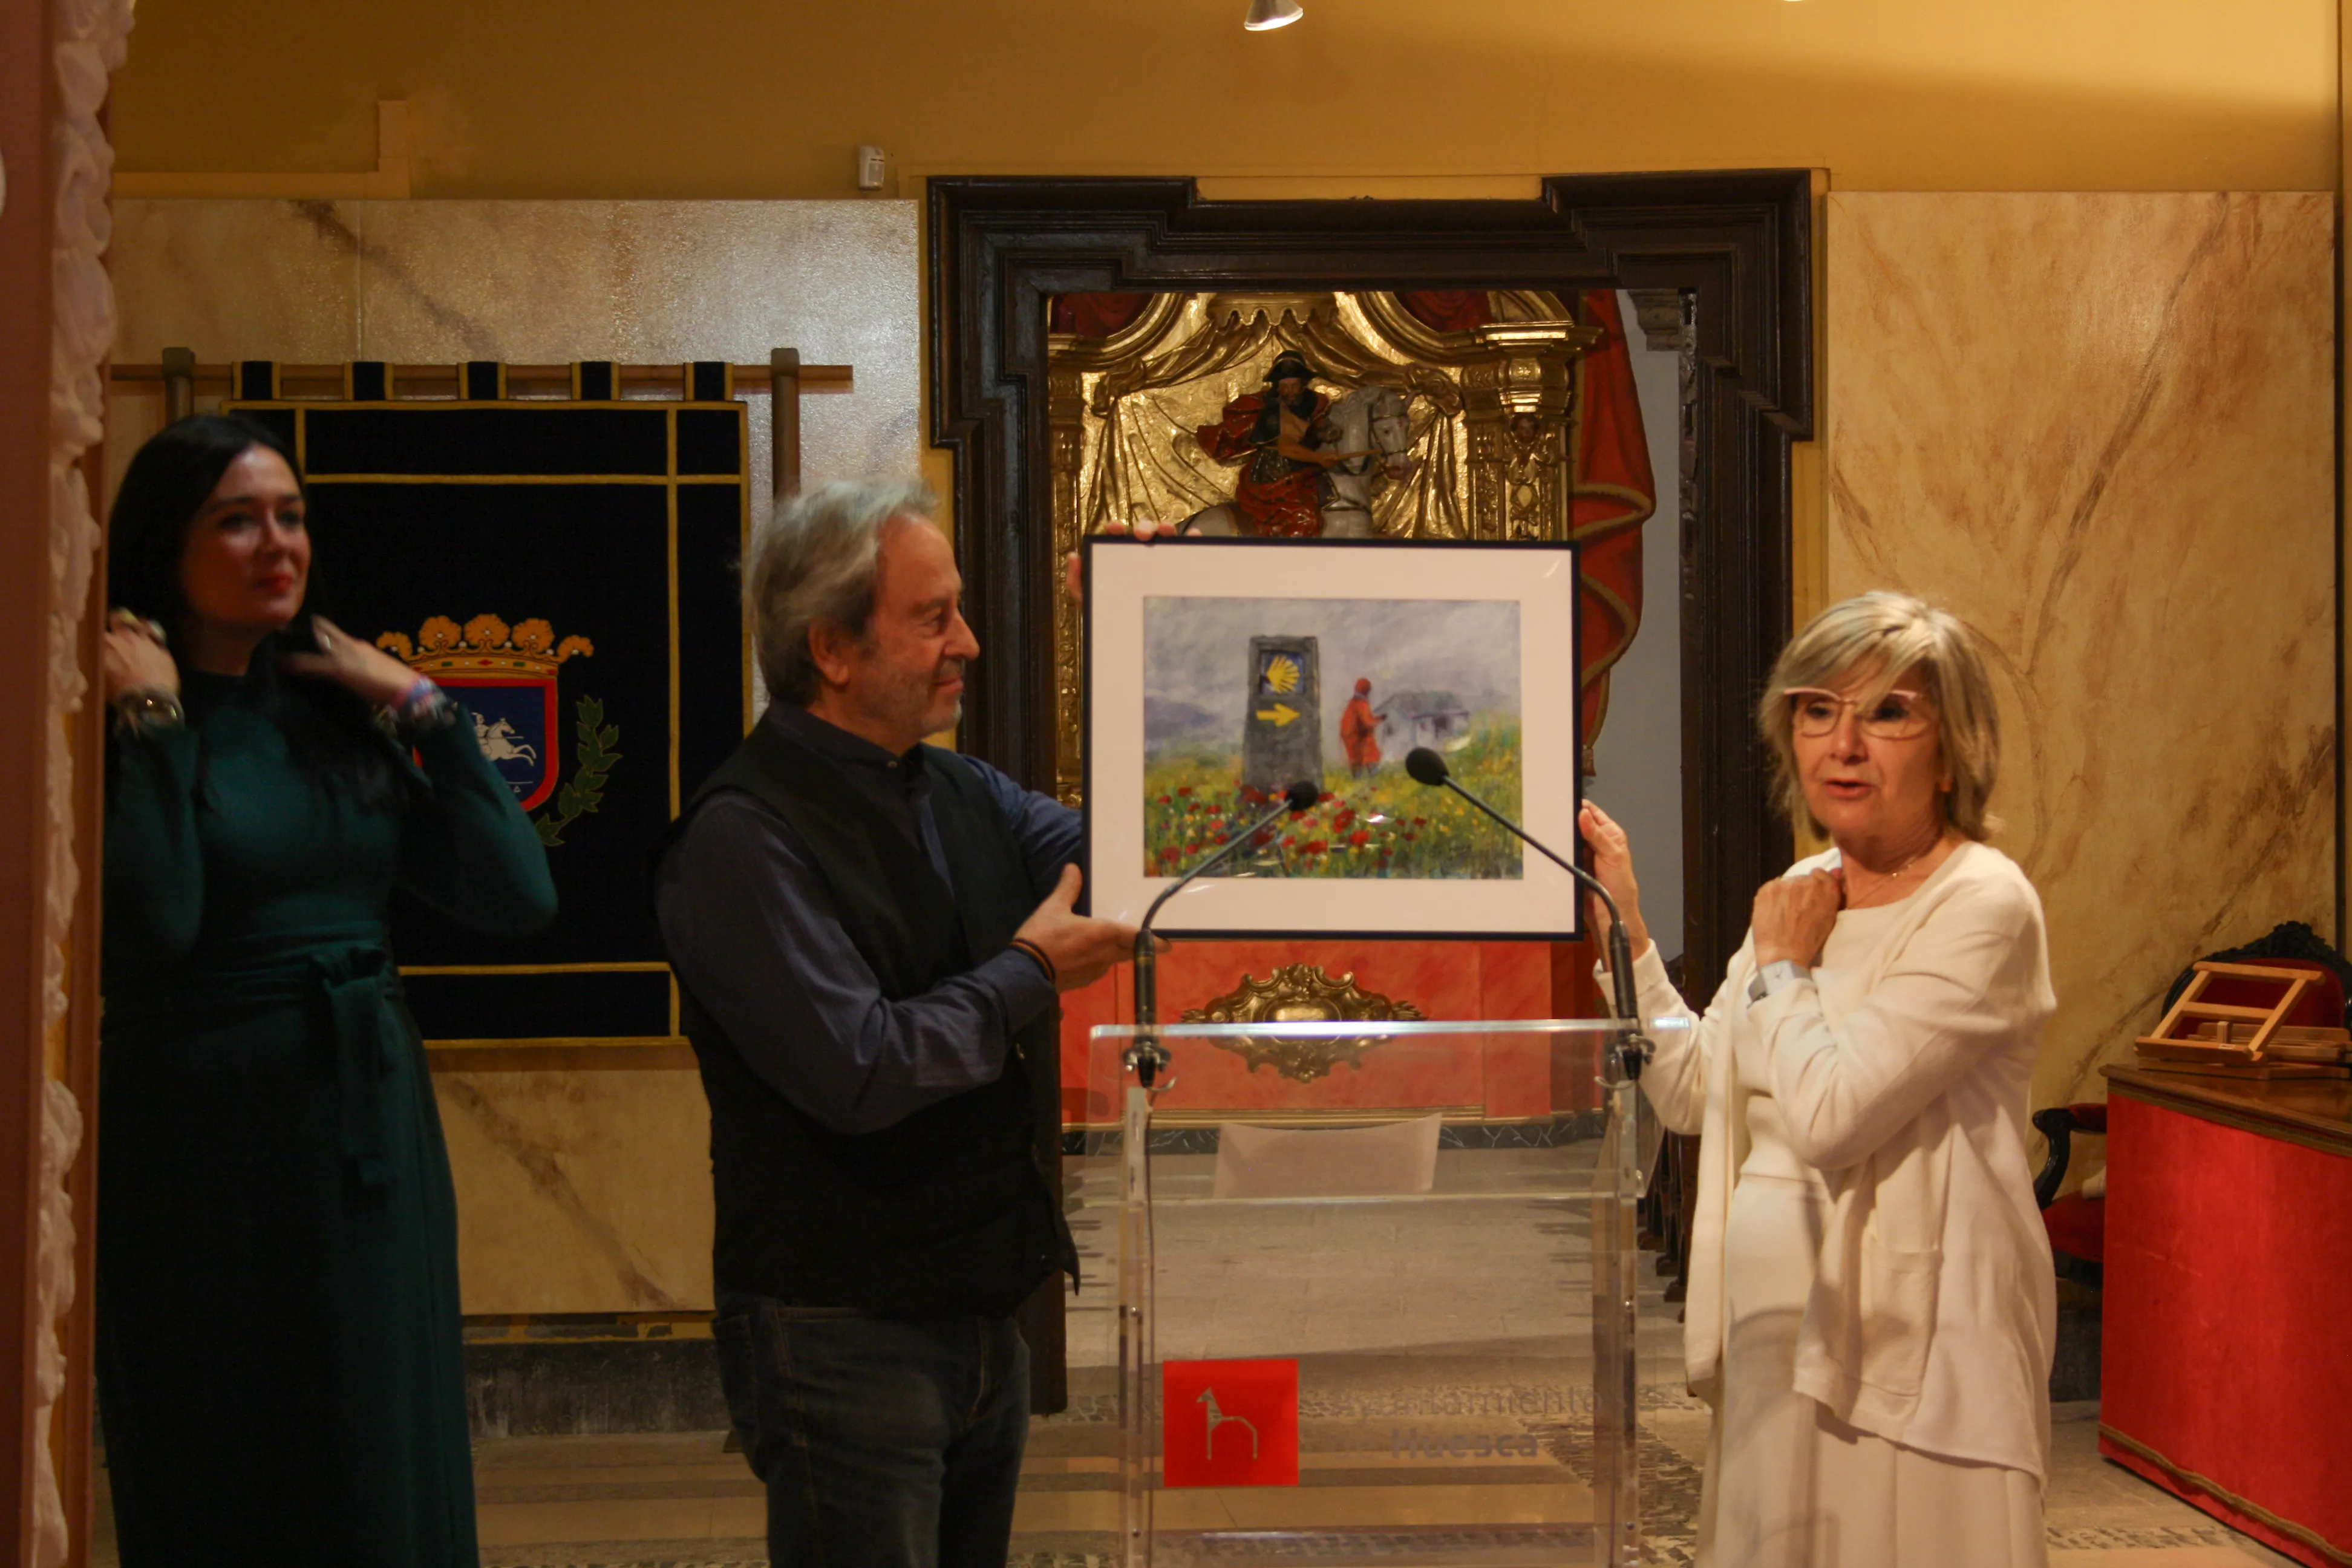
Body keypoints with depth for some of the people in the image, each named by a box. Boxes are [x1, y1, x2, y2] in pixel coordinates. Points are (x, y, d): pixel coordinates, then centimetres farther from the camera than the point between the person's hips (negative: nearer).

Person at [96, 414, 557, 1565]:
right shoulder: (118, 716, -7)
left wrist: (421, 709, -2)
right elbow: (153, 926, -25)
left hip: (373, 1138, 5)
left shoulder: (333, 715, 8)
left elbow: (517, 898, 0)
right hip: (206, 1148, -5)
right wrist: (154, 721, -17)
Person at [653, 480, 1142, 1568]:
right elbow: (859, 1071, -26)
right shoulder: (741, 838, -18)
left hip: (980, 1309, 8)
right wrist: (1029, 976, -13)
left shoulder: (961, 794, 9)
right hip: (842, 1341, -8)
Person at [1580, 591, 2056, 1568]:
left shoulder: (1982, 906, -15)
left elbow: (1827, 1110, -24)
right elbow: (1693, 1094, 14)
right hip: (1776, 1336, 8)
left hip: (1904, 1358, -8)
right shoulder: (1807, 889, 10)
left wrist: (1780, 963, -9)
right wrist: (1620, 922, 8)